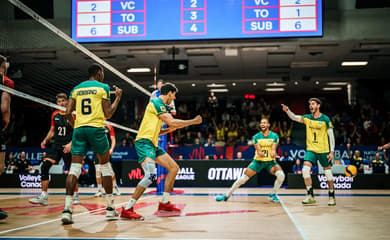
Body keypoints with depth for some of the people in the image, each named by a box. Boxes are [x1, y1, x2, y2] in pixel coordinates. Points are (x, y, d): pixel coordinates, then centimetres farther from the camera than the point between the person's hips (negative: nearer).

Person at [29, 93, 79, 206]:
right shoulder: (54, 114, 9)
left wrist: (71, 144, -19)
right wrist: (45, 140, 5)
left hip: (68, 147, -4)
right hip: (56, 145, 4)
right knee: (45, 166, -12)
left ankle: (75, 196, 21)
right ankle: (44, 196, -10)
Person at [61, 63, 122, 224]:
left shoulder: (76, 88, 16)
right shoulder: (103, 87, 4)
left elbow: (68, 112, 8)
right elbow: (108, 114, 1)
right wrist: (118, 98, 13)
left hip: (79, 129, 3)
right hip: (96, 128, -3)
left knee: (75, 167, -1)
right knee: (105, 166, 10)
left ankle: (67, 209, -15)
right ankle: (110, 207, 15)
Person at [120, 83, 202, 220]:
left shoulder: (160, 105, 22)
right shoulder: (157, 102, -9)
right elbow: (172, 122, -16)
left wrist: (169, 130, 16)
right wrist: (193, 121, -5)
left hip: (153, 144, 11)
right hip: (144, 142, -11)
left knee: (174, 167, 11)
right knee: (150, 175, -26)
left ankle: (164, 203, 15)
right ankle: (127, 210, -23)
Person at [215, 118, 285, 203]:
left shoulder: (274, 136, -7)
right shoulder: (256, 137, -7)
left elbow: (273, 149, -17)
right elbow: (258, 151, -16)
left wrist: (273, 153, -42)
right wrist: (260, 153, -42)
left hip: (270, 161, 0)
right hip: (258, 161, 0)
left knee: (281, 175, -25)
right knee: (243, 178, -8)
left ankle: (273, 194, -1)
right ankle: (227, 195, 6)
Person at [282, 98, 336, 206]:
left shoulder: (325, 119, -5)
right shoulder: (307, 118, 5)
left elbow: (331, 135, -4)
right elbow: (294, 117, -7)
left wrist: (332, 151, -9)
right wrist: (287, 111, -27)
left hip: (323, 150, -3)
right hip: (311, 149, 3)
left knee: (328, 173, 4)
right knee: (305, 170, -13)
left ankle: (332, 196, 20)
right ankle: (310, 196, -5)